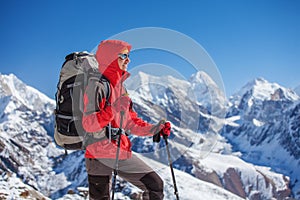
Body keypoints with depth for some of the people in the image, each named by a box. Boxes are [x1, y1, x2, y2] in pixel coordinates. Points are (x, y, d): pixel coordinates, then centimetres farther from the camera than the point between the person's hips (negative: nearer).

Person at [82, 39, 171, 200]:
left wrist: (156, 129, 8)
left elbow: (131, 121, 18)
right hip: (99, 155, -8)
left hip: (122, 153, 8)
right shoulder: (98, 86, -12)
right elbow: (88, 124, -23)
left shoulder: (120, 86, 14)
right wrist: (113, 110, -34)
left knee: (155, 186, 6)